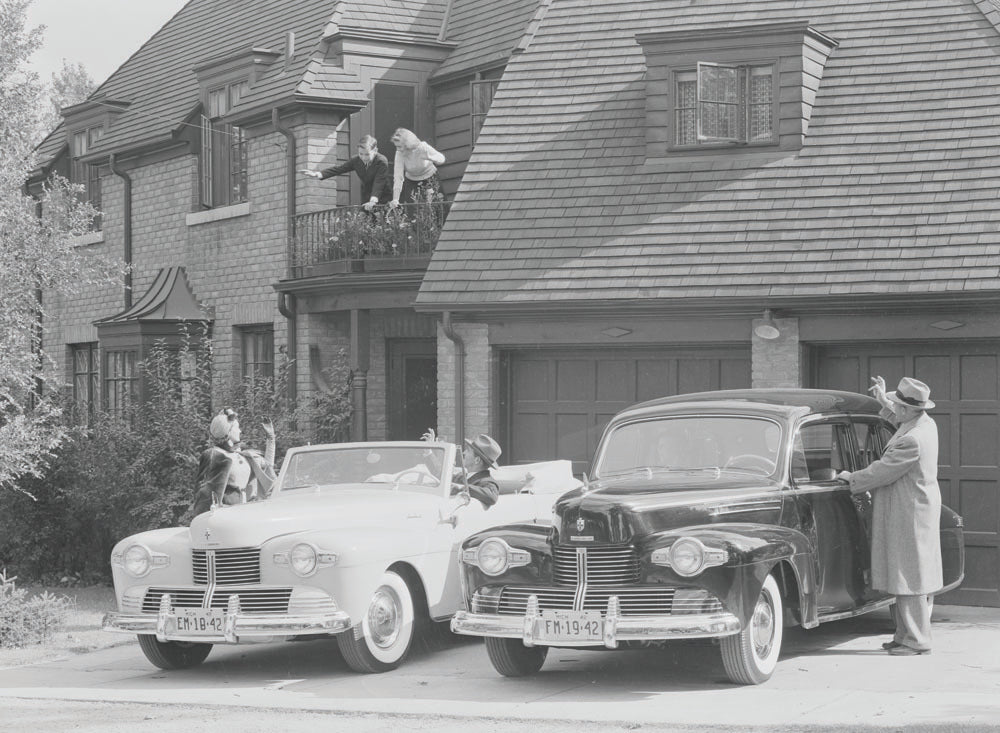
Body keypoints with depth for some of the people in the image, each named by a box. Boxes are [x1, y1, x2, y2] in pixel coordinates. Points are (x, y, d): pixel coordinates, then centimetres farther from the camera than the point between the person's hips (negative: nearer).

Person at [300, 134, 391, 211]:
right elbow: (339, 169, -2)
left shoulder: (382, 162, -21)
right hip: (366, 200, 6)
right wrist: (317, 174, -12)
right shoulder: (356, 160, -3)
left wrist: (373, 201, -44)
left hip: (382, 199, -6)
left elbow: (379, 183, -31)